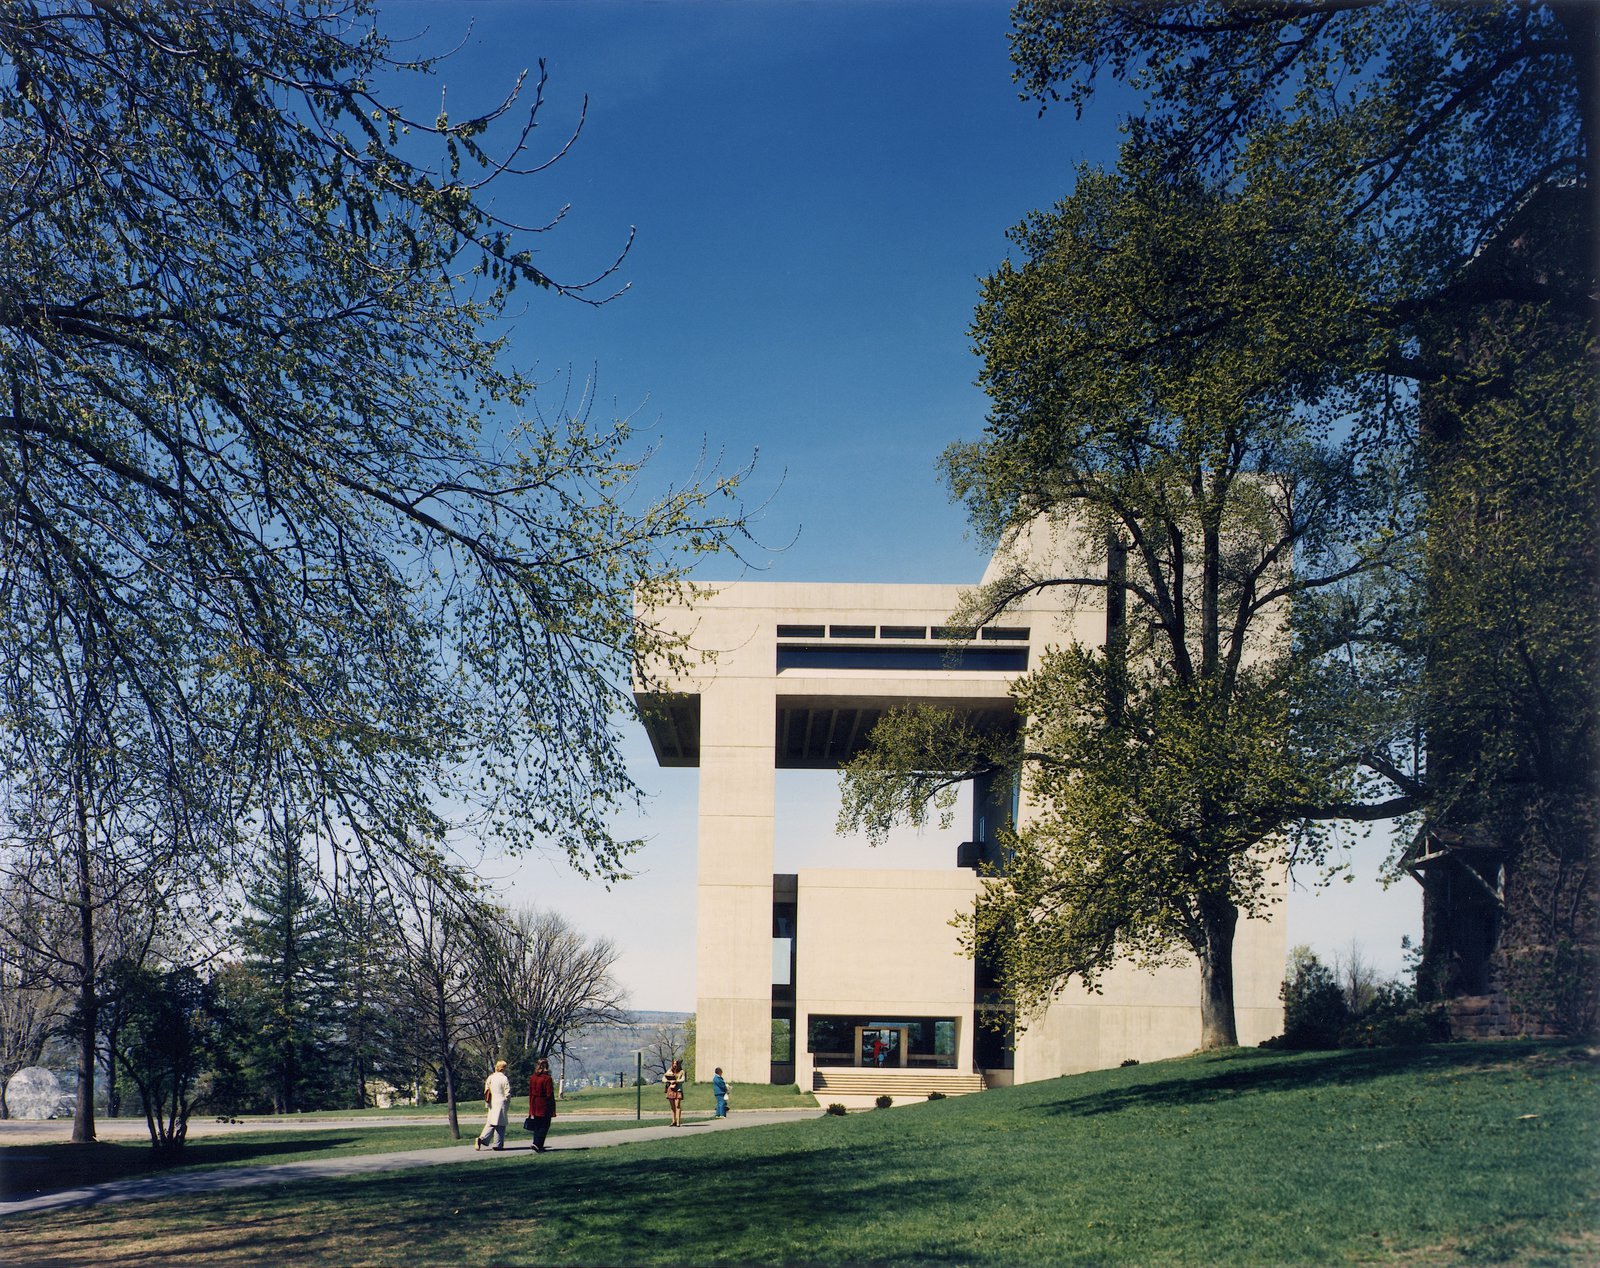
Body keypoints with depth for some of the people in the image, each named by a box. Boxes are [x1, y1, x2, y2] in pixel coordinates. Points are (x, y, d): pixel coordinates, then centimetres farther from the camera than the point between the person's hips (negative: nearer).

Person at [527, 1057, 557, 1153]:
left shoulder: (532, 1078, 5)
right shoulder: (547, 1079, -13)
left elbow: (530, 1093, 10)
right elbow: (550, 1095, -13)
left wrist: (531, 1108, 16)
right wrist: (552, 1110, -7)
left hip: (535, 1107, 6)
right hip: (544, 1107, -6)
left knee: (537, 1126, 14)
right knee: (544, 1126, 1)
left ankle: (538, 1146, 15)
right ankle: (537, 1144, -12)